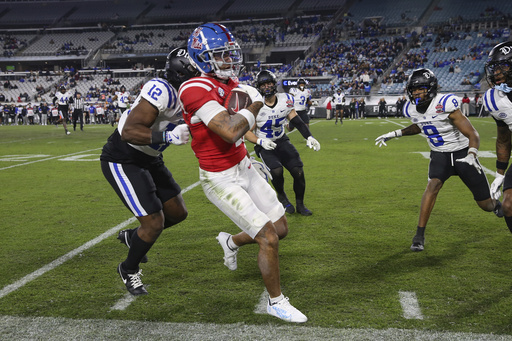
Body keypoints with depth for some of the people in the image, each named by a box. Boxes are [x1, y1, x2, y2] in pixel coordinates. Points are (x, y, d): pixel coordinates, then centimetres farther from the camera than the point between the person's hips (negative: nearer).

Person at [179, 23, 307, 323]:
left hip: (245, 168, 9)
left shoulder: (231, 83, 2)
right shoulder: (197, 89, -24)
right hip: (221, 180, -8)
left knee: (281, 228, 15)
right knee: (269, 239, -8)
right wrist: (254, 106, -18)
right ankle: (276, 302, 15)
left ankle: (232, 242, 42)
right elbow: (231, 131, -34)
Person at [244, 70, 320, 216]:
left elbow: (296, 121, 2)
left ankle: (300, 204, 12)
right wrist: (261, 141, -30)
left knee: (298, 171, -11)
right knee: (277, 171, -28)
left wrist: (309, 137, -11)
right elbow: (247, 132, -12)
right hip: (265, 145, -4)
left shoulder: (285, 100, -5)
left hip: (282, 141, 4)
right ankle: (281, 196, 5)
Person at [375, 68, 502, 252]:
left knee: (485, 205, 5)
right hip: (440, 155, 4)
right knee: (433, 185, -26)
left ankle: (497, 205, 45)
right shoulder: (412, 109, -7)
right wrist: (393, 134, 12)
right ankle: (419, 236, -19)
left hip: (462, 152, -4)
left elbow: (473, 135, -25)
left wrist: (471, 156, -43)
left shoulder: (445, 106, -27)